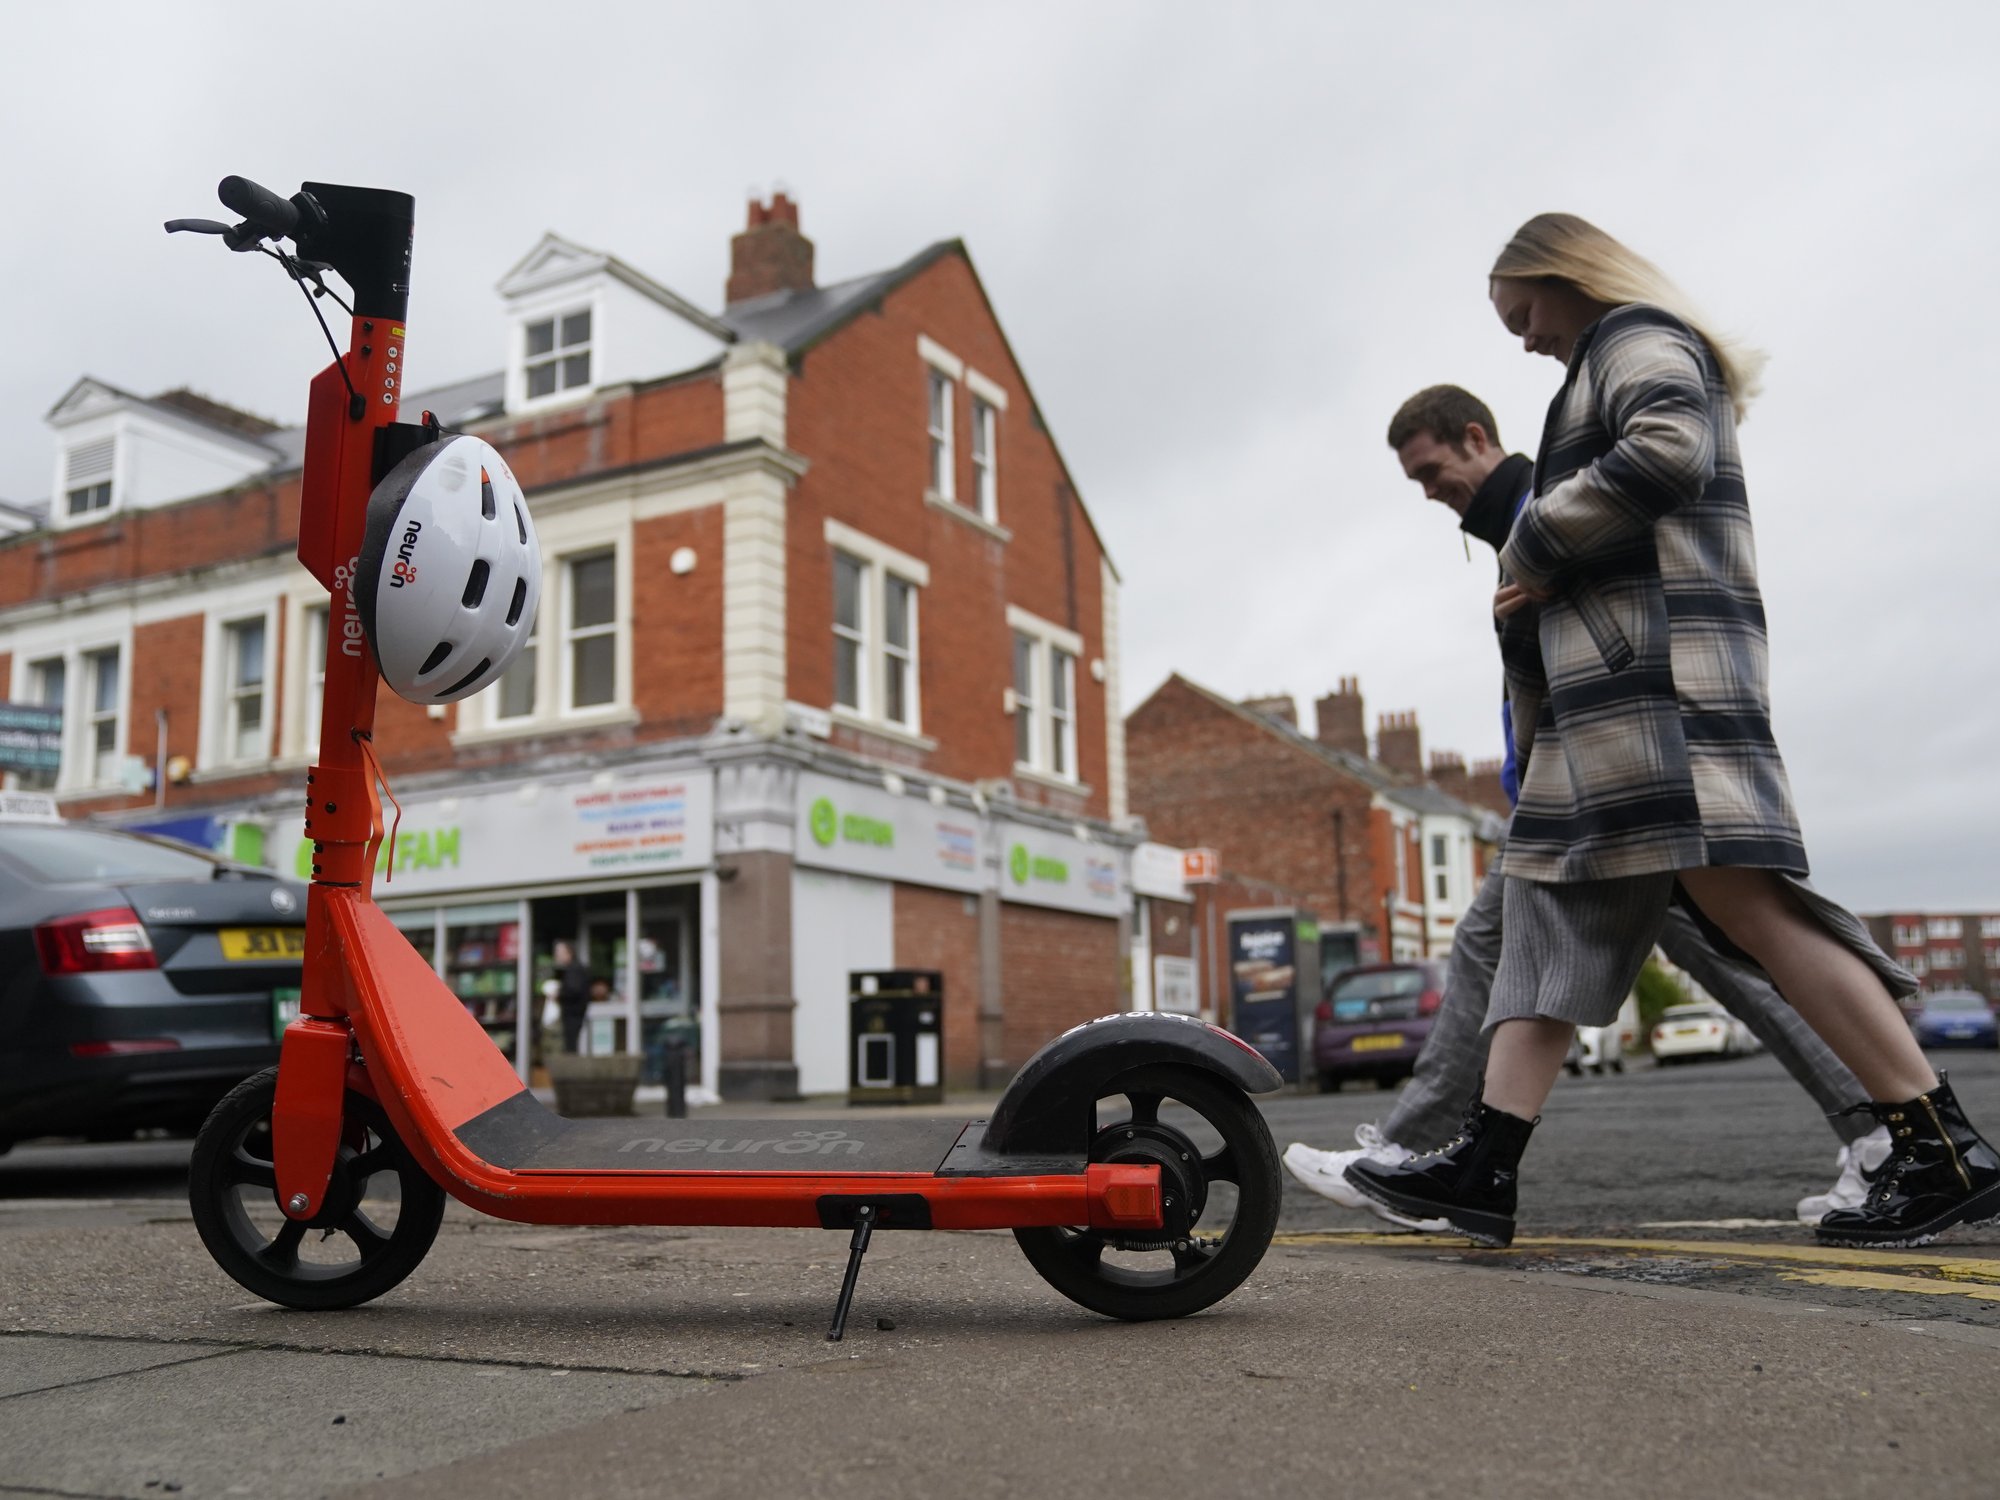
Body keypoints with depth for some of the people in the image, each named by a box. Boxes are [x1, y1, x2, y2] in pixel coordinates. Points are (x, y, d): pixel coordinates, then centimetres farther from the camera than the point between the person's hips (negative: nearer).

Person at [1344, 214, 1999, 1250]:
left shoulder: (1638, 336, 4)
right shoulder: (1615, 367, 33)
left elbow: (1667, 448, -18)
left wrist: (1532, 546, -8)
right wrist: (1532, 595, 15)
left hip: (1658, 670, -11)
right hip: (1610, 689, 11)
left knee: (1741, 895, -18)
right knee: (1548, 908, 2)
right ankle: (1483, 1166, -1)